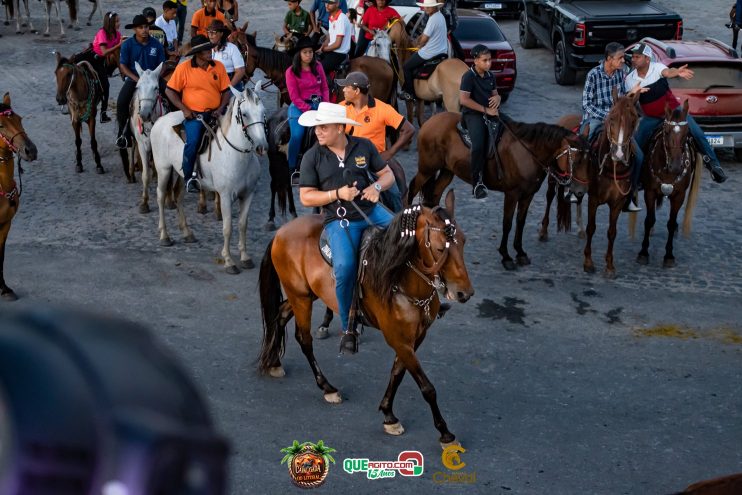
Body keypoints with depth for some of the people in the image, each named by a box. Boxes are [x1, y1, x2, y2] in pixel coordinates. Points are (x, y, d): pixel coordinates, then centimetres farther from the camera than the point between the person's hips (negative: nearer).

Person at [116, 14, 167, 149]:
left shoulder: (156, 45, 2)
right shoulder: (127, 45, -2)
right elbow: (123, 66, -3)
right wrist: (138, 79, -16)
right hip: (133, 78, -1)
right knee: (121, 102, -25)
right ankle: (123, 130, -2)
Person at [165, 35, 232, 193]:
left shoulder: (218, 67, 5)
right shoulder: (183, 68, -4)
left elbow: (226, 91, 8)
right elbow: (170, 91, 0)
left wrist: (221, 108, -8)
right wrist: (184, 109, -9)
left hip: (215, 113, 4)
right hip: (193, 114, -4)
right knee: (193, 142, -24)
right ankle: (188, 177, -5)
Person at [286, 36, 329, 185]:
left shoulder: (318, 67, 7)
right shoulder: (291, 71, -4)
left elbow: (325, 88, 12)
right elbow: (294, 96, -7)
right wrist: (309, 110, -15)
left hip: (318, 104, 3)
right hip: (300, 106, -3)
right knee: (297, 135, -23)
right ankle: (293, 170, -12)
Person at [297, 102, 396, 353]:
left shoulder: (364, 146, 3)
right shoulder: (312, 157, -2)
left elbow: (388, 174, 11)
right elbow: (306, 198, -2)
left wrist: (377, 186, -13)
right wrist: (337, 194, -16)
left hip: (371, 211, 3)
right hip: (340, 220, -3)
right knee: (345, 267, -25)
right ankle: (348, 328, -8)